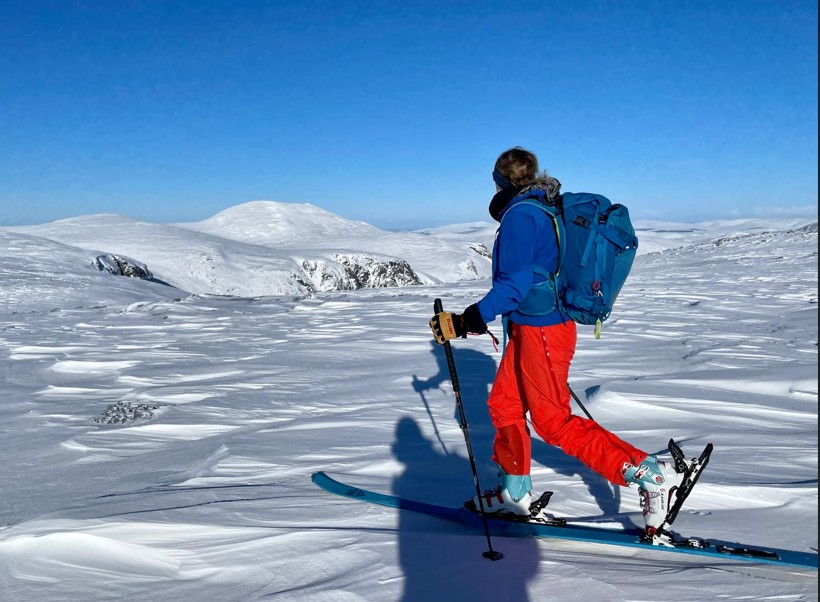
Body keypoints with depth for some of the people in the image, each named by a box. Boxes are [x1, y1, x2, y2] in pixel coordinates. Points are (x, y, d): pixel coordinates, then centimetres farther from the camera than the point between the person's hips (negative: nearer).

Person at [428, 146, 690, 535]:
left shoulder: (518, 215, -17)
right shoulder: (549, 210, 11)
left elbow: (514, 285, -24)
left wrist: (464, 322, -26)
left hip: (540, 331, -10)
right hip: (530, 328, 10)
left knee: (554, 423, -2)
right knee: (503, 405, 16)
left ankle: (651, 474, 0)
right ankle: (515, 493, 28)